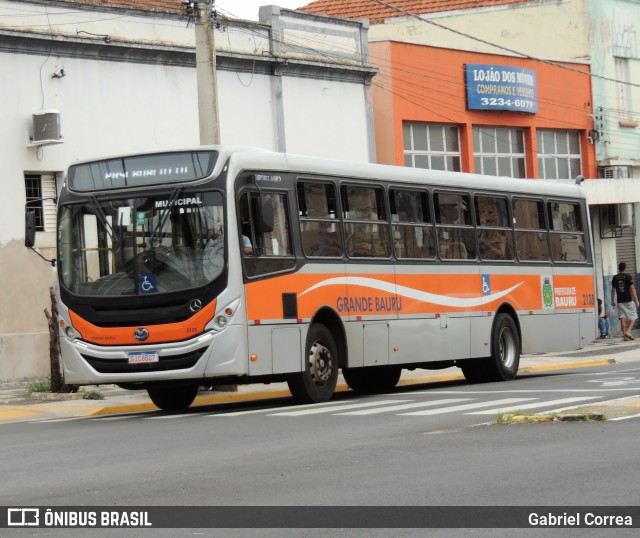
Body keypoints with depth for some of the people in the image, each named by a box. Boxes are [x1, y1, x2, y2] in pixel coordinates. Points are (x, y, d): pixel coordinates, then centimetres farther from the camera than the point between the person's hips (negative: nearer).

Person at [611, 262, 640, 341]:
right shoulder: (628, 276, -6)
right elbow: (632, 288, -8)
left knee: (622, 318, 5)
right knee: (633, 316, 7)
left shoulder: (615, 278, 4)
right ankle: (628, 331, -11)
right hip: (628, 300, -3)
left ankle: (624, 335, 2)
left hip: (620, 301, 3)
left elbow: (613, 290, 8)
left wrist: (612, 301, 17)